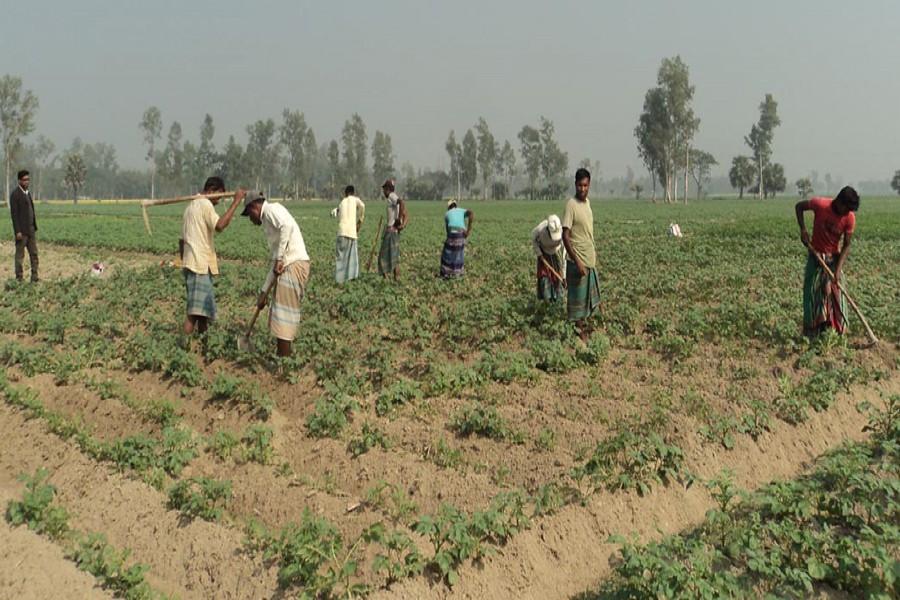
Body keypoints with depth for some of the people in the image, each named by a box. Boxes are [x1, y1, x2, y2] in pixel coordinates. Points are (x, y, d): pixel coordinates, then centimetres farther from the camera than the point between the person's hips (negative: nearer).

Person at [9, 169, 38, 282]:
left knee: (34, 254, 6)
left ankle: (34, 277, 8)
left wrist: (34, 227, 12)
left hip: (30, 230, 8)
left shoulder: (27, 193, 14)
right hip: (21, 230, -8)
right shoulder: (15, 194, -10)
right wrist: (18, 231, -19)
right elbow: (14, 213, -14)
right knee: (20, 255, 0)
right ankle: (19, 278, 6)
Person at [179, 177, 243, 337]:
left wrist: (184, 261, 29)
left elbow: (181, 239, 24)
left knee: (204, 307, 15)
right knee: (196, 310, -13)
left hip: (191, 263, 10)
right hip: (200, 265, -10)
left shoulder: (191, 206, 21)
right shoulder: (205, 204, -8)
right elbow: (219, 225, -27)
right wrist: (235, 202, -24)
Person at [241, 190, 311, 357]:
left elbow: (287, 225, -24)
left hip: (294, 265, -10)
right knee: (279, 316, 16)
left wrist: (279, 258, -22)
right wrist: (264, 292, 26)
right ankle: (281, 357, 23)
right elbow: (275, 262, 27)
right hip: (287, 267, 10)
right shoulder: (268, 222, 26)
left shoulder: (271, 209, -1)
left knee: (283, 317, -5)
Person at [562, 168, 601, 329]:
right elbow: (565, 236, -21)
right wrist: (577, 261, -24)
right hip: (578, 261, -9)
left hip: (590, 259, 9)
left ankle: (584, 324, 32)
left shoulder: (587, 202, 7)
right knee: (578, 298, 1)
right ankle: (578, 328, 11)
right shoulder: (571, 205, -18)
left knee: (591, 295, 18)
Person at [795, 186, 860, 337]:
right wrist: (803, 230, -12)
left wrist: (838, 269, -22)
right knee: (812, 293, 0)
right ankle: (812, 334, 8)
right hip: (815, 256, -1)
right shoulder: (820, 204, -21)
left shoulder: (850, 217, -17)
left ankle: (837, 332, 4)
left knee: (836, 294, -2)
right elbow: (799, 206, -3)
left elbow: (847, 245, -13)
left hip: (834, 258, 1)